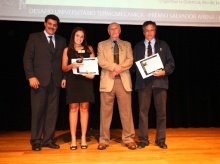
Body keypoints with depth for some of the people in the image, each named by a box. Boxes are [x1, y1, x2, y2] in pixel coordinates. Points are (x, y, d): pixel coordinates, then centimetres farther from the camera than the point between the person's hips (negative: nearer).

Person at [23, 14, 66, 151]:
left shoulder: (62, 40, 16)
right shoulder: (34, 37, 7)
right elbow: (27, 58, -1)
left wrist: (64, 77, 1)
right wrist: (31, 76, -11)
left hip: (55, 80, 3)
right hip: (39, 79, -3)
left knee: (53, 111, 4)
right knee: (38, 110, 0)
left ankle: (48, 139, 13)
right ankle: (36, 140, 11)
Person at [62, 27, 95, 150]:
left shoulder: (89, 49, 13)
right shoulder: (67, 50, 11)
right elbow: (64, 68, 6)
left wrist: (92, 73, -11)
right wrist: (71, 66, -15)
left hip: (86, 81, 1)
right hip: (73, 81, 0)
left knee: (84, 108, -1)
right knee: (73, 108, -3)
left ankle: (83, 138, 6)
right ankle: (73, 139, 2)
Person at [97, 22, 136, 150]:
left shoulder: (127, 45, 17)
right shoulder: (102, 44, 13)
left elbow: (130, 60, 2)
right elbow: (101, 61, -2)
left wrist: (118, 70, -12)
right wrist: (116, 66, -13)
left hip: (124, 81, 1)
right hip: (107, 81, -1)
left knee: (126, 111, 1)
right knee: (106, 111, 1)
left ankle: (128, 138, 10)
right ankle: (104, 139, 10)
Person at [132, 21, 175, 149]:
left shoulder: (163, 45, 13)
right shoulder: (138, 46, 16)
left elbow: (171, 62, 7)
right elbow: (134, 64, 10)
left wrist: (164, 72, -10)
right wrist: (139, 72, -10)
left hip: (160, 81, 0)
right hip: (143, 82, 0)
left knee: (161, 111, 3)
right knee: (143, 111, 1)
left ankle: (161, 140, 15)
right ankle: (143, 140, 11)